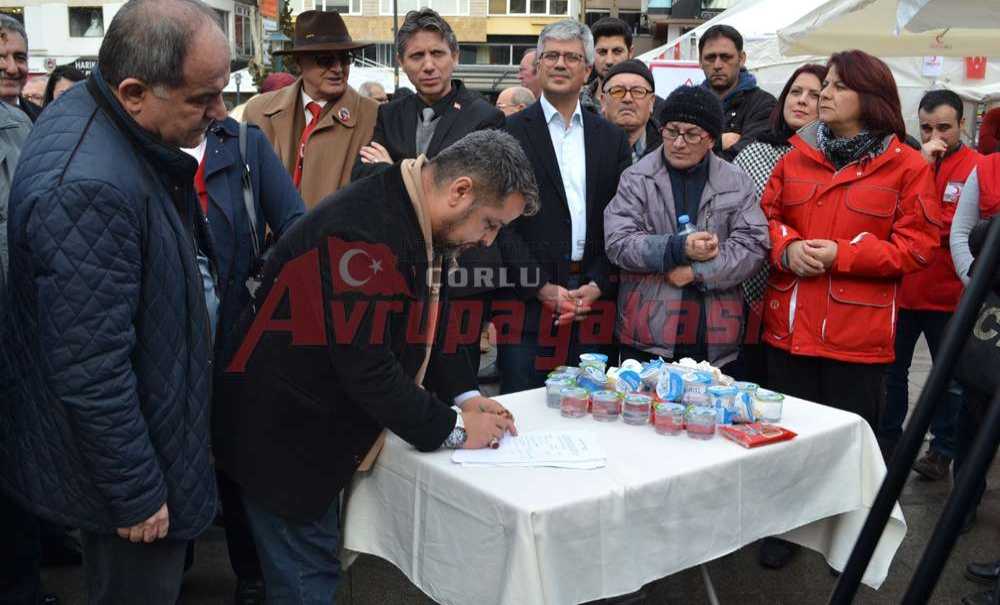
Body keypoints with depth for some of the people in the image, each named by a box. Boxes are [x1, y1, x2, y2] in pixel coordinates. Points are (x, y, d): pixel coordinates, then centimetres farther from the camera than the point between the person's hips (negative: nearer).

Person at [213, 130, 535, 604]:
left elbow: (425, 327, 14)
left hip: (329, 425, 9)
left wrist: (464, 395, 0)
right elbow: (366, 364, -29)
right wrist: (451, 428, -17)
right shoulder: (365, 230, -29)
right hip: (287, 436, -9)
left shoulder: (424, 225, 2)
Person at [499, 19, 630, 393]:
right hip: (528, 300, -3)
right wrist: (541, 288, -11)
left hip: (595, 304, 3)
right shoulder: (510, 133, 2)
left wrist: (598, 285, -6)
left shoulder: (612, 138, 12)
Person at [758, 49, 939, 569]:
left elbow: (917, 245, -6)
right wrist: (786, 247, -10)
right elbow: (766, 214, 12)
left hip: (858, 332, -3)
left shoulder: (906, 166, -2)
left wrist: (843, 253, -16)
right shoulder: (798, 156, 9)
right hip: (789, 324, 4)